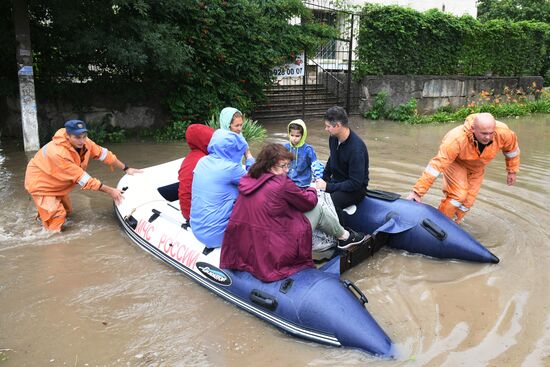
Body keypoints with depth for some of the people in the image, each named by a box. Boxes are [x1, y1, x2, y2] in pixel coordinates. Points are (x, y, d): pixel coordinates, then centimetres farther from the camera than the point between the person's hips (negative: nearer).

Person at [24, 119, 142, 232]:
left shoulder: (83, 142, -20)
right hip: (40, 182, -7)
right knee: (57, 218, -9)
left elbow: (103, 153, -6)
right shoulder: (58, 153, -39)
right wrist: (109, 191, -31)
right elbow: (81, 178, -34)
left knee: (67, 211, 19)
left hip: (56, 182, 7)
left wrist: (126, 169, -6)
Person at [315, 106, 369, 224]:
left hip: (355, 188, -7)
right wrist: (323, 179, 8)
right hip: (336, 181, 7)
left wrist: (328, 186, -23)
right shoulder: (333, 138, -1)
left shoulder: (356, 148, -24)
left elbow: (355, 183, -24)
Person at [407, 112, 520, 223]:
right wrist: (418, 191, -47)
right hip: (456, 163, -4)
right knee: (458, 195, -21)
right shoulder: (456, 139, -44)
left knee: (468, 200, 6)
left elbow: (512, 147, -7)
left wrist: (512, 171, 4)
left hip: (476, 168, 5)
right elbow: (437, 164, -45)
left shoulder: (502, 133, -32)